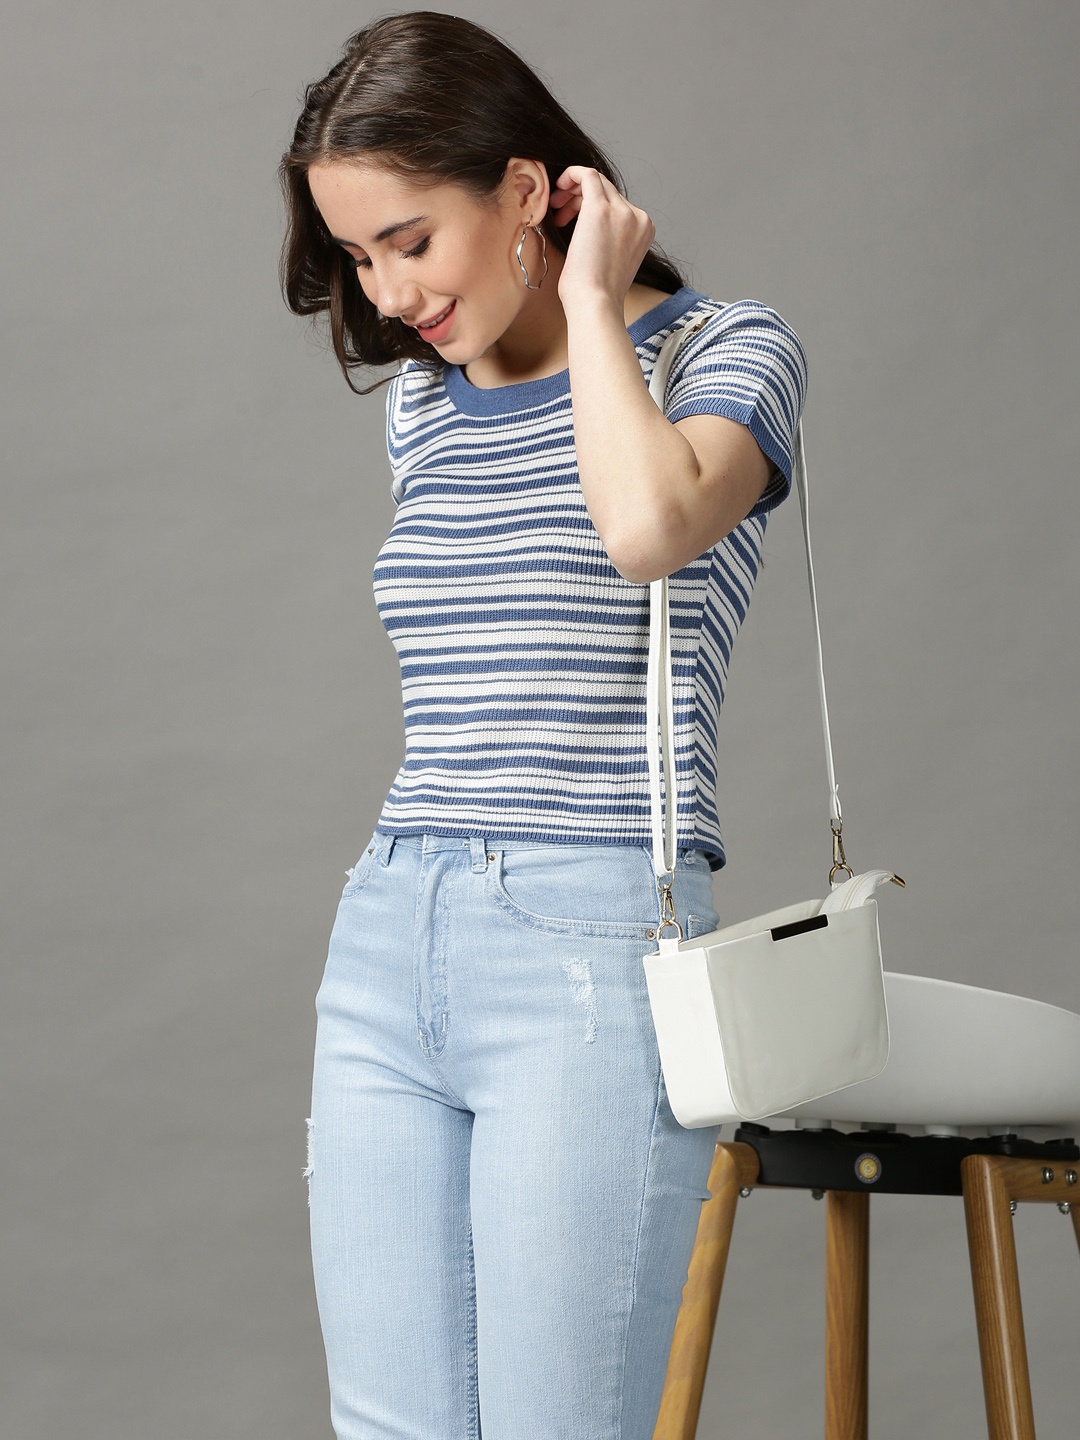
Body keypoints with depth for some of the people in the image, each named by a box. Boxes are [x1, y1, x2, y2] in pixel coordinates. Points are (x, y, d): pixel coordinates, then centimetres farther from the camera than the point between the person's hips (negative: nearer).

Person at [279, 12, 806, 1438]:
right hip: (386, 948, 6)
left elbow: (648, 522, -24)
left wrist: (592, 303, -10)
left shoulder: (726, 351, -1)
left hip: (592, 952, -6)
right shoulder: (420, 403, 17)